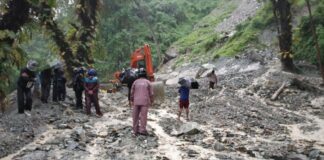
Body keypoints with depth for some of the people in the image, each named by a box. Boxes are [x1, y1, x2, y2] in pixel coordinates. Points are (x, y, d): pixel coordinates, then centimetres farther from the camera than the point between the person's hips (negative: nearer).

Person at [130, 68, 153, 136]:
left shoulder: (135, 82, 4)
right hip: (145, 102, -2)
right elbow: (151, 93, 0)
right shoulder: (147, 82, 0)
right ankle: (142, 130, -3)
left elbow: (132, 92, 6)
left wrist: (132, 100, 18)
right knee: (143, 116, -1)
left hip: (136, 101, 2)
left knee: (135, 116, 9)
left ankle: (135, 130, 13)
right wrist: (151, 101, 10)